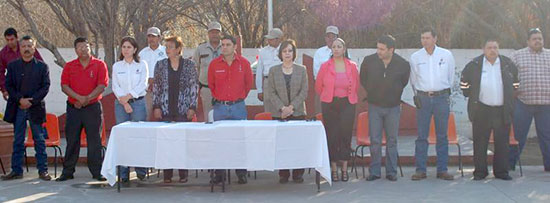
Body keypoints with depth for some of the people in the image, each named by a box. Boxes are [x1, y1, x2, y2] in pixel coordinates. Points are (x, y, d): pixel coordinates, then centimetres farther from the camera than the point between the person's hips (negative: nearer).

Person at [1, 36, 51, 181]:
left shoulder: (42, 66, 4)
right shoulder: (13, 65, 8)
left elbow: (45, 86, -3)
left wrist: (31, 101, -13)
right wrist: (20, 99, -11)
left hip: (36, 107, -2)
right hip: (17, 108, 2)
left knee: (39, 140, 2)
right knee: (18, 141, 6)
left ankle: (43, 170, 7)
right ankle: (16, 171, 12)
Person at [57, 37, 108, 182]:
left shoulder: (100, 65, 2)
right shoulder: (69, 66, 8)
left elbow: (102, 86, -6)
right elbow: (64, 86, -1)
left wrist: (87, 98, -14)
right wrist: (79, 98, -15)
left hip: (93, 108, -2)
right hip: (73, 108, 2)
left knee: (94, 140, 0)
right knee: (72, 140, 6)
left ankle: (97, 172, 5)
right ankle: (67, 172, 13)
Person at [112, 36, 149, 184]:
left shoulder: (142, 65, 6)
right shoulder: (117, 66, 11)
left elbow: (142, 85, -3)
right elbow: (115, 86, 4)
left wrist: (128, 96, -11)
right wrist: (124, 103, -8)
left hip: (138, 102, -1)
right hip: (121, 104, 2)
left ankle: (141, 171, 1)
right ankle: (123, 174, 0)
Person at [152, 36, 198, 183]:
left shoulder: (189, 65, 3)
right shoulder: (160, 65, 8)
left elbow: (194, 87, 4)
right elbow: (156, 87, 10)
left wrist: (192, 107, -3)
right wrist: (156, 106, 2)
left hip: (183, 109, -1)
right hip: (165, 110, 1)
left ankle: (183, 174, 8)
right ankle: (167, 174, 8)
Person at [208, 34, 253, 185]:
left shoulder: (244, 63, 2)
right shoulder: (214, 64, 2)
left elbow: (249, 83, 15)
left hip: (238, 106, 0)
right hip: (220, 107, 0)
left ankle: (241, 174, 7)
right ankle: (219, 174, 7)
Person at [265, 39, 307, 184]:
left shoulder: (301, 70, 8)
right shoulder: (273, 70, 8)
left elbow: (304, 91, 2)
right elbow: (271, 92, 2)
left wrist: (292, 107, -9)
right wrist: (281, 108, -10)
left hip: (297, 112, 0)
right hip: (279, 113, 0)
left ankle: (298, 174, 5)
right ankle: (283, 175, 5)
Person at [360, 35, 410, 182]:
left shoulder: (403, 64, -9)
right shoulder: (369, 61, -8)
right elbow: (363, 80, 11)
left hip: (393, 107, 0)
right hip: (375, 106, 0)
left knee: (392, 140, 6)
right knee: (375, 141, -1)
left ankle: (391, 172, 14)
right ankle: (374, 172, 8)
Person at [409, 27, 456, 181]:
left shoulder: (446, 55, 3)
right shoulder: (415, 57, 4)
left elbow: (451, 77, 14)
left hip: (442, 98, 0)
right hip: (423, 98, 0)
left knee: (442, 135, 3)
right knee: (422, 135, -1)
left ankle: (442, 170, 8)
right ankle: (420, 170, 3)